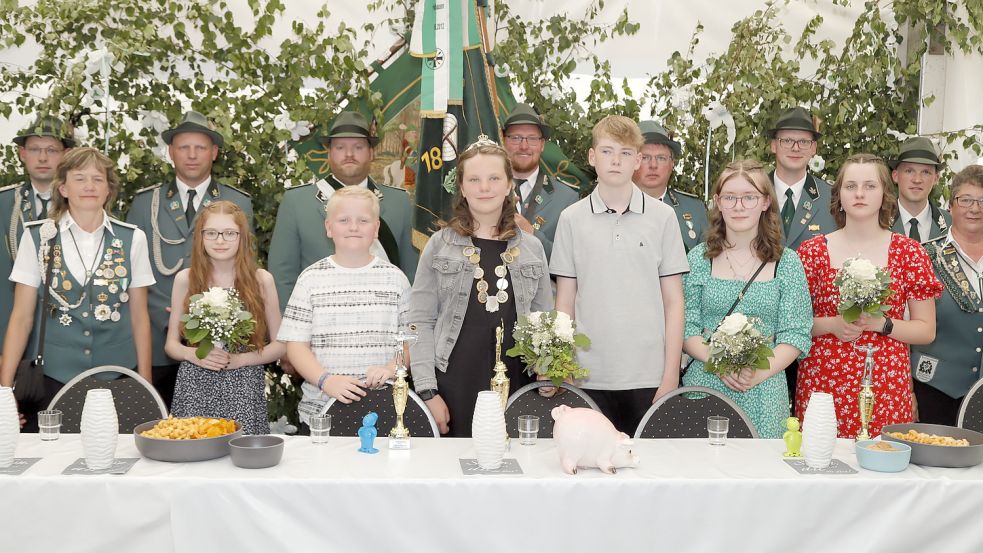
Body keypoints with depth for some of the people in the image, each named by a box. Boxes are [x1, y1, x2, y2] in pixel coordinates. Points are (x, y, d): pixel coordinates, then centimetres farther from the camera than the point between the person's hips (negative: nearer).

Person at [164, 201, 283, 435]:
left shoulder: (261, 280, 3)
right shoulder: (185, 279, 6)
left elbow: (280, 344, 6)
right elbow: (171, 343, 12)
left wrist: (241, 359, -8)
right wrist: (192, 354, -8)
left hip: (243, 389, -1)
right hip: (194, 388, 1)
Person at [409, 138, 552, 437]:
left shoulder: (532, 248, 10)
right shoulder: (440, 245, 4)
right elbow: (421, 323, 0)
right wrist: (427, 392, -7)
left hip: (516, 386, 2)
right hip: (455, 388, -2)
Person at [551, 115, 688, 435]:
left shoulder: (662, 217, 3)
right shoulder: (572, 218, 5)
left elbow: (673, 301, 4)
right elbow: (565, 302, 7)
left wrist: (671, 375, -1)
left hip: (649, 378, 0)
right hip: (588, 377, 0)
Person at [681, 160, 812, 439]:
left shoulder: (787, 262, 5)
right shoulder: (699, 258, 5)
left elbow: (797, 334, 0)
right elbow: (686, 329, 2)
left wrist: (760, 372, -15)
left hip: (764, 393, 0)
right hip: (704, 388, 0)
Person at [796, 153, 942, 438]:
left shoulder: (910, 252, 4)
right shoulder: (812, 250, 4)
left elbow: (926, 331, 5)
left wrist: (880, 324, -10)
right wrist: (831, 324, -11)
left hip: (886, 387, 0)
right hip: (822, 383, 0)